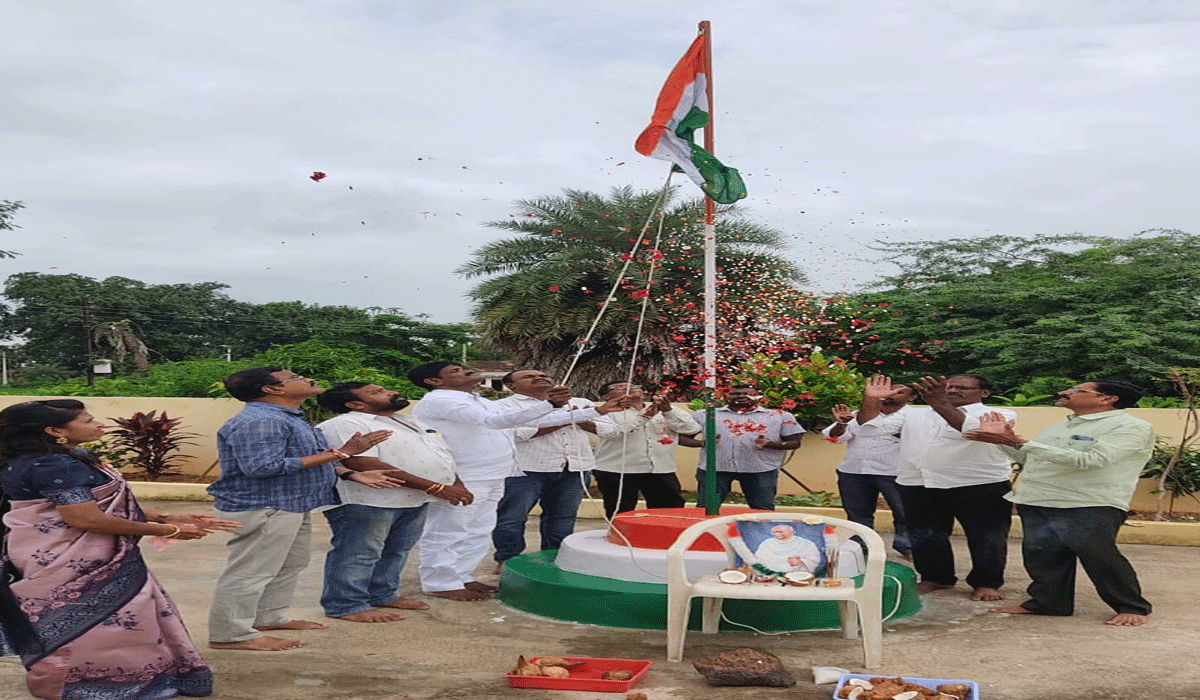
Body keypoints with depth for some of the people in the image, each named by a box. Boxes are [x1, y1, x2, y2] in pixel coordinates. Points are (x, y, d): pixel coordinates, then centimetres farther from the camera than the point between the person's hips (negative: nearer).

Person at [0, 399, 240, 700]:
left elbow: (104, 506, 12)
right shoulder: (53, 467, -23)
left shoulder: (68, 459, 10)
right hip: (68, 563, -10)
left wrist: (169, 518, 3)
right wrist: (166, 530, -19)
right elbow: (86, 518, -28)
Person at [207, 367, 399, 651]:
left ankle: (269, 617, 33)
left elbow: (300, 461, 23)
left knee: (290, 565, 20)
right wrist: (340, 453, -28)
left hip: (292, 506, 11)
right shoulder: (258, 421, -21)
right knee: (249, 571, -4)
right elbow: (262, 466, -30)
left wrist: (352, 474, 8)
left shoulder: (288, 419, 14)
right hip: (262, 508, -11)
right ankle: (231, 634, 4)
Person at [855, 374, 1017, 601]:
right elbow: (869, 428, 5)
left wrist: (939, 404, -32)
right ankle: (935, 578, 28)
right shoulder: (913, 414, 14)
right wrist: (872, 401, -12)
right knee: (923, 536, 10)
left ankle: (986, 583, 18)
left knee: (986, 537, 1)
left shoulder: (998, 415, 2)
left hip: (981, 487, -3)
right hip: (918, 487, 4)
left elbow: (973, 429, -21)